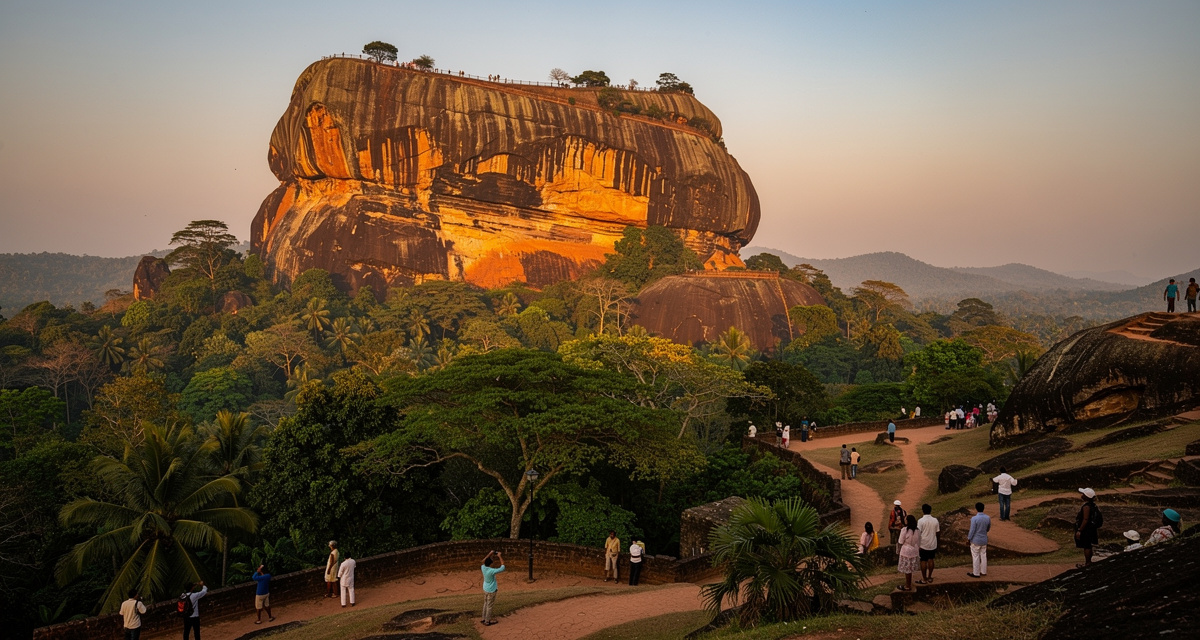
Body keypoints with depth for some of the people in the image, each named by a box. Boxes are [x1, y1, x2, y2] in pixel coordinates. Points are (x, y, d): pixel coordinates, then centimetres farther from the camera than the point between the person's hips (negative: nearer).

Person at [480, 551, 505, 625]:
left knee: (485, 604, 20)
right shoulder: (492, 571, -30)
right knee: (489, 606, 5)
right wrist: (500, 556, -18)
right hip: (491, 591, -7)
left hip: (485, 589, 7)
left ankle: (484, 618, 31)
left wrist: (490, 554, 6)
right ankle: (487, 621, 14)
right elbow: (502, 567, -24)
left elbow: (484, 561, 10)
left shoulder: (483, 568, -12)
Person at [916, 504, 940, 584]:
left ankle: (924, 579, 9)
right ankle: (929, 577, 26)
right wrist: (938, 540, 21)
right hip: (933, 544, 4)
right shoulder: (935, 520, -3)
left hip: (923, 545, -4)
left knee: (923, 561, 4)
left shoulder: (921, 521, -15)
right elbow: (938, 532, 4)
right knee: (931, 560, 17)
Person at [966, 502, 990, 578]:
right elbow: (988, 529, 9)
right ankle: (983, 571, 27)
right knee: (983, 556, 17)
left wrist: (968, 539, -6)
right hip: (984, 540, 6)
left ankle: (976, 573, 13)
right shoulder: (988, 518, -4)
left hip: (975, 541, -5)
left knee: (975, 557, 5)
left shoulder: (974, 518, -22)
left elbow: (972, 531, -19)